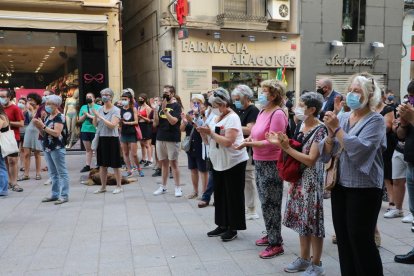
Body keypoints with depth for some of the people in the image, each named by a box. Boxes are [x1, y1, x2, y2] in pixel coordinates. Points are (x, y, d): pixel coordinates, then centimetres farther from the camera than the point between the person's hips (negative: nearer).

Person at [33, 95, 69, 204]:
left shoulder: (60, 117, -10)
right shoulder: (47, 116, 14)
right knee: (53, 173, 13)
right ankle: (55, 194, 21)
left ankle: (64, 196, 0)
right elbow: (44, 134, 18)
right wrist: (38, 126, 1)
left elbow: (57, 133, -21)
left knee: (62, 172, -3)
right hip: (47, 148, 9)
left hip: (57, 148, -9)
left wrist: (43, 126, -18)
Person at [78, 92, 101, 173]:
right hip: (85, 130, 4)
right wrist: (85, 115, -7)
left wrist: (90, 115, -14)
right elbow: (79, 120, 11)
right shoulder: (83, 107, 13)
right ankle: (87, 166, 14)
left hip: (95, 130, -4)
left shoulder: (98, 107, 1)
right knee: (88, 149, 9)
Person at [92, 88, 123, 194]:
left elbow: (112, 125, -19)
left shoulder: (116, 110, -8)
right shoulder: (100, 109, 9)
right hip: (101, 139, 6)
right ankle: (103, 187, 21)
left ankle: (119, 186, 14)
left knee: (115, 165, 2)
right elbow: (95, 124, 9)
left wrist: (100, 116, -19)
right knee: (102, 165, 11)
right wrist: (95, 116, -9)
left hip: (112, 139, -6)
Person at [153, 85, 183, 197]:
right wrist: (155, 110, -10)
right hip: (160, 138, 5)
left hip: (172, 139, -5)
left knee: (173, 163, -2)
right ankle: (163, 186, 19)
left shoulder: (176, 106, -5)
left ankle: (178, 187, 4)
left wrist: (164, 109, -23)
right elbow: (156, 123, 5)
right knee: (163, 163, 11)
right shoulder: (161, 105, 10)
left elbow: (173, 121, -19)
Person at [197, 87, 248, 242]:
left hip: (234, 163, -8)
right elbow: (208, 141, 15)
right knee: (219, 195, 13)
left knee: (233, 196, 1)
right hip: (218, 163, 8)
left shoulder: (232, 118, -14)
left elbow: (228, 142, -24)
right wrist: (203, 133, -5)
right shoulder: (215, 118, 11)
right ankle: (222, 225, 24)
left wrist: (210, 132, -20)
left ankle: (233, 228, 10)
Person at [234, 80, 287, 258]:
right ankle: (270, 235, 32)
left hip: (271, 164, -9)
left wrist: (250, 144, -19)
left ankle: (276, 244, 10)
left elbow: (272, 142, -21)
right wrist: (250, 138, -2)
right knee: (265, 202, 17)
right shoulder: (263, 111, 9)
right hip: (260, 162, 9)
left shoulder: (278, 114, -17)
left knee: (270, 203, -1)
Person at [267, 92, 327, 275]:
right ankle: (304, 259, 29)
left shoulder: (320, 130, -16)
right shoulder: (301, 125, 8)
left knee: (312, 222, 1)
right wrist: (281, 143, 0)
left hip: (311, 181, -8)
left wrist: (287, 148, -21)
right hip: (298, 179, 8)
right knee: (302, 220, 15)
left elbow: (311, 160, -22)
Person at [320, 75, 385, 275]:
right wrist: (331, 133, -12)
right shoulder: (342, 118, 8)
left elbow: (358, 149, -23)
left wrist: (337, 129, -18)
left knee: (361, 239, 1)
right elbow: (326, 153, 5)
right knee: (343, 238, 13)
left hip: (364, 188, -6)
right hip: (340, 185, 6)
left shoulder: (375, 120, -8)